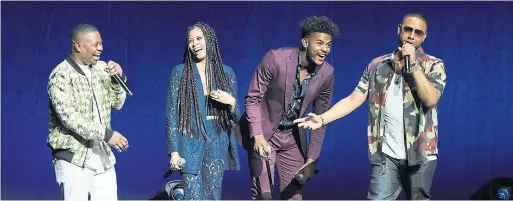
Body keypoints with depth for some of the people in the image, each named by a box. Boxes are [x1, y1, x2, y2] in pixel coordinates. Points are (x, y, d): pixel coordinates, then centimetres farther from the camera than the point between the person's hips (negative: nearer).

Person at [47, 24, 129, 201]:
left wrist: (119, 78, -6)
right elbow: (69, 117, -22)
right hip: (74, 158, -6)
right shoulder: (61, 75, -11)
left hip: (102, 156, 6)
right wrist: (106, 134, -26)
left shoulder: (102, 68, 7)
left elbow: (117, 104, 12)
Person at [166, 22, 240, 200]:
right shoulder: (180, 72, 0)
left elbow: (236, 115, 12)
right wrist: (174, 151, -8)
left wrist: (231, 102, -10)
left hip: (217, 144, 3)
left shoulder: (226, 72, 7)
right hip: (191, 144, -3)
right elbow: (172, 114, -2)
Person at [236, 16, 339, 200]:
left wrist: (312, 158, 0)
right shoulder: (275, 58, -21)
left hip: (293, 138, 4)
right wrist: (257, 135, -27)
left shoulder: (326, 74, -8)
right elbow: (252, 99, -14)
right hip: (263, 134, -4)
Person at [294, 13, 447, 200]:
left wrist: (413, 64, -17)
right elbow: (355, 98, 2)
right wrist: (322, 118, -11)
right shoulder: (378, 65, 7)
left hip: (420, 154, -1)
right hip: (386, 155, 1)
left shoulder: (434, 65, 0)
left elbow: (430, 100, -17)